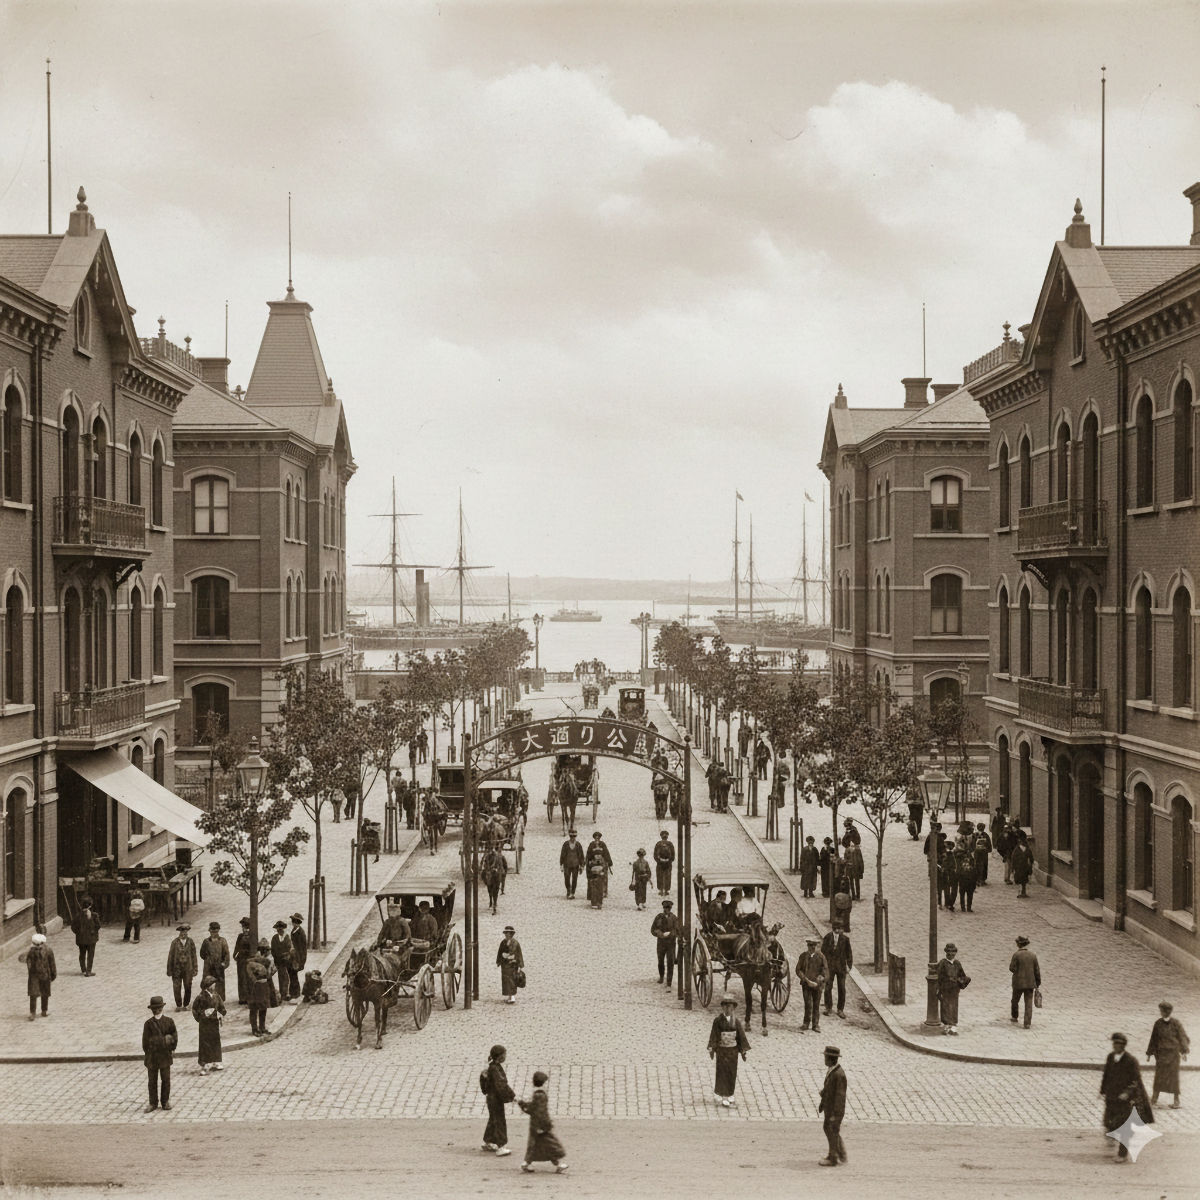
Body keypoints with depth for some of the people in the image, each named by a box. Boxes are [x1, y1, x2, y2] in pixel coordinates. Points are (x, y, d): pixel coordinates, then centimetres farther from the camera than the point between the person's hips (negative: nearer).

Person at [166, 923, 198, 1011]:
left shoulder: (190, 942, -1)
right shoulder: (175, 942, -6)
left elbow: (193, 956, 3)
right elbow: (170, 956, -2)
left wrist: (194, 970, 3)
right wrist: (169, 970, -1)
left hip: (188, 969, 1)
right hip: (177, 969, -1)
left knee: (188, 988, 5)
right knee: (177, 988, 1)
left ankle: (186, 1005, 20)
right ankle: (178, 1006, 16)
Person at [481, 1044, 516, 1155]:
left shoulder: (492, 1066, 5)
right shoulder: (495, 1069, -24)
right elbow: (501, 1085, -27)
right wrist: (511, 1096, -22)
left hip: (492, 1097, 10)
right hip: (495, 1099, -10)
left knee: (493, 1120, 21)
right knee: (499, 1121, -7)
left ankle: (487, 1143, 33)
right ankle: (501, 1147, -6)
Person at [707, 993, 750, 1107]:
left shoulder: (736, 1021, 1)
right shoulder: (718, 1020, -5)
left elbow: (742, 1036, 3)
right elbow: (713, 1035, -4)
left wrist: (744, 1051, 1)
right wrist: (711, 1049, -7)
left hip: (733, 1050, 3)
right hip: (721, 1050, -3)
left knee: (732, 1073, 8)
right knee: (722, 1072, -4)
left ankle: (729, 1096, 20)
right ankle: (721, 1097, 0)